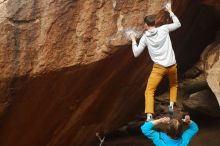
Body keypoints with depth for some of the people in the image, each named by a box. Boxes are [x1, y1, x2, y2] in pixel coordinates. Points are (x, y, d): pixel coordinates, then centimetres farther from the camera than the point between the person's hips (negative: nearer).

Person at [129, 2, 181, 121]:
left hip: (159, 67, -3)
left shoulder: (145, 38, -2)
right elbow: (178, 24, 17)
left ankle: (149, 116, -16)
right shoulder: (164, 29, 0)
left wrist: (133, 40, 16)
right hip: (172, 65, 3)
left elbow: (136, 54, 2)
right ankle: (171, 105, 20)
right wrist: (170, 11, 25)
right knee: (173, 84, 33)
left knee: (149, 91, 1)